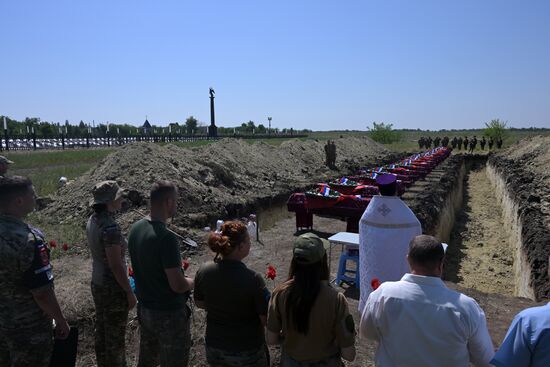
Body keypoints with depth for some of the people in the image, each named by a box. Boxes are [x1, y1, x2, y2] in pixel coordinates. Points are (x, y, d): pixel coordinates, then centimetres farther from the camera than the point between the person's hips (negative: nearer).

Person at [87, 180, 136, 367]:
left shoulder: (93, 220, 0)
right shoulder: (110, 227, -27)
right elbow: (116, 265, -25)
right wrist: (130, 293, -15)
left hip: (97, 284, 9)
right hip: (113, 288, -8)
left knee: (101, 329, 23)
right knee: (116, 335, 10)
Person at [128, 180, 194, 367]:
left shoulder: (135, 228, -3)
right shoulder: (166, 238, -28)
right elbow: (178, 286, -25)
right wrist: (193, 281, -5)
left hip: (144, 309, 8)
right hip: (169, 314, -7)